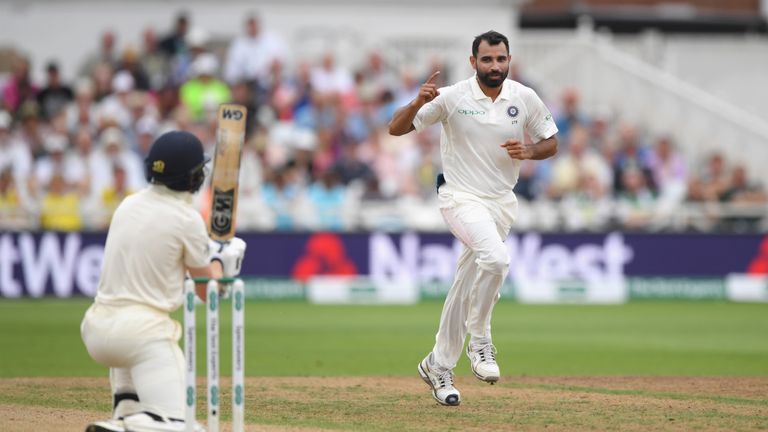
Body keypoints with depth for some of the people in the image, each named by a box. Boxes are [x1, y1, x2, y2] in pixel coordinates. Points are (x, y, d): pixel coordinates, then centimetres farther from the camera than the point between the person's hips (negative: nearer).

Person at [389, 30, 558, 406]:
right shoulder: (452, 97, -11)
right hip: (461, 198, -4)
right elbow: (396, 128, -9)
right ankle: (479, 340, -13)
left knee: (467, 287, 11)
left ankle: (438, 365, 26)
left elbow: (551, 143, 10)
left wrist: (528, 151, -12)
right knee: (495, 258, -31)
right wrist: (418, 102, -29)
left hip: (501, 202, 4)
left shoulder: (525, 99, -1)